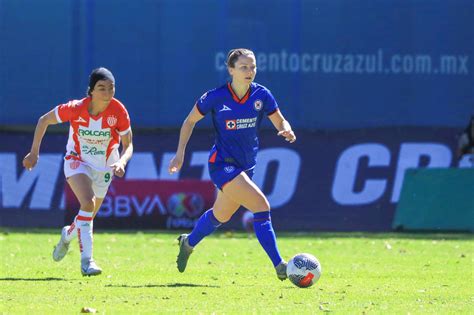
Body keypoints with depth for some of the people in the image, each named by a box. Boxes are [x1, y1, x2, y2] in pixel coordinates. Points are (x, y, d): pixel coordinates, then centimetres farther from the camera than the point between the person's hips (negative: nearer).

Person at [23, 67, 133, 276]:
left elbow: (128, 146, -13)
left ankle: (68, 234, 50)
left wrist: (121, 162, -34)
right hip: (77, 160, -3)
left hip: (104, 167, 3)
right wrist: (34, 153, -6)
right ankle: (86, 260, -25)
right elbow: (44, 121, -9)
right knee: (88, 203, -29)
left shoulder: (119, 112, -22)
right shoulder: (75, 109, -25)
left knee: (88, 216, 14)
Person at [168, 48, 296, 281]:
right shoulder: (216, 97, -12)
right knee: (261, 206, -22)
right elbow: (190, 121, 2)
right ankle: (279, 266, -22)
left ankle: (188, 242, 51)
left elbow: (280, 122, 4)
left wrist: (286, 130, -19)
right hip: (222, 164, -6)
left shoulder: (261, 95, -4)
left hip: (246, 165, 6)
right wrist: (180, 152, -2)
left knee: (221, 215, 22)